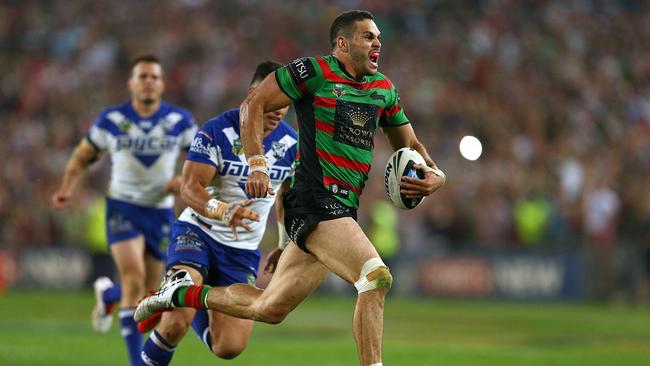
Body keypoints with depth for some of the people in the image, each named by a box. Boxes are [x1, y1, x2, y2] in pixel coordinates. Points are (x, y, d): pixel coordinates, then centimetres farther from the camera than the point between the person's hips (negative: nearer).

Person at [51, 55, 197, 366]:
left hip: (160, 211, 2)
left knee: (148, 295, 8)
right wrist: (67, 188, -8)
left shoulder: (180, 120, -4)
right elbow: (83, 156, 7)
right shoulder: (111, 119, -5)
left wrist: (185, 179, -14)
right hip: (122, 208, -2)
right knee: (134, 277, -23)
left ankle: (107, 294, 44)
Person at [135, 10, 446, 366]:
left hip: (343, 211, 8)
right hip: (312, 200, -8)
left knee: (269, 308, 12)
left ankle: (183, 292, 31)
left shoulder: (384, 89, 16)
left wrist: (434, 173, 5)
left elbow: (409, 144, 26)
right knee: (376, 277, -25)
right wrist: (257, 164, -12)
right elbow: (253, 104, -2)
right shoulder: (315, 71, -5)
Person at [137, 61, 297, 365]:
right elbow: (190, 187, -20)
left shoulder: (292, 144, -2)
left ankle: (195, 311, 29)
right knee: (175, 324, -27)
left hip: (243, 249, 4)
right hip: (198, 233, -4)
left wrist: (286, 245, 18)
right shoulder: (217, 131, -14)